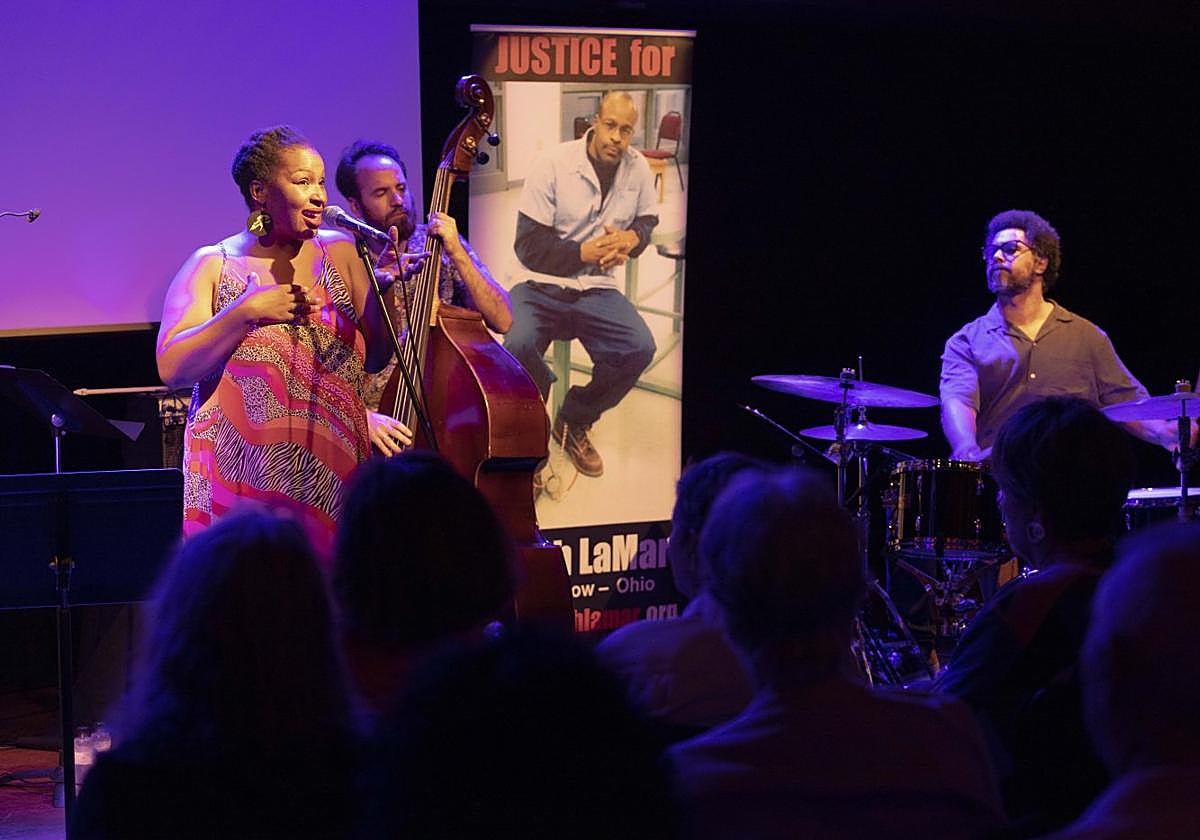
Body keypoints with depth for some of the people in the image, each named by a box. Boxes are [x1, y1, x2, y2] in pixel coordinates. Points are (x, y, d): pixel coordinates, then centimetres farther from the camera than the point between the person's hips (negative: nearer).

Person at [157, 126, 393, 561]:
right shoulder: (213, 266, 3)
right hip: (241, 476, -2)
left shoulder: (340, 255, 9)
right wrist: (245, 311, -16)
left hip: (330, 475, 2)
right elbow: (171, 367, -8)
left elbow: (378, 358, 5)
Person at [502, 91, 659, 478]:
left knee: (640, 348, -23)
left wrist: (633, 237, -2)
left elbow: (648, 218, 22)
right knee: (519, 345, -34)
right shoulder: (553, 166, -10)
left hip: (597, 290, 4)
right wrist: (584, 253, -20)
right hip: (540, 286, -4)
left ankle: (574, 423, 4)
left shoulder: (637, 168, 3)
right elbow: (529, 246, -10)